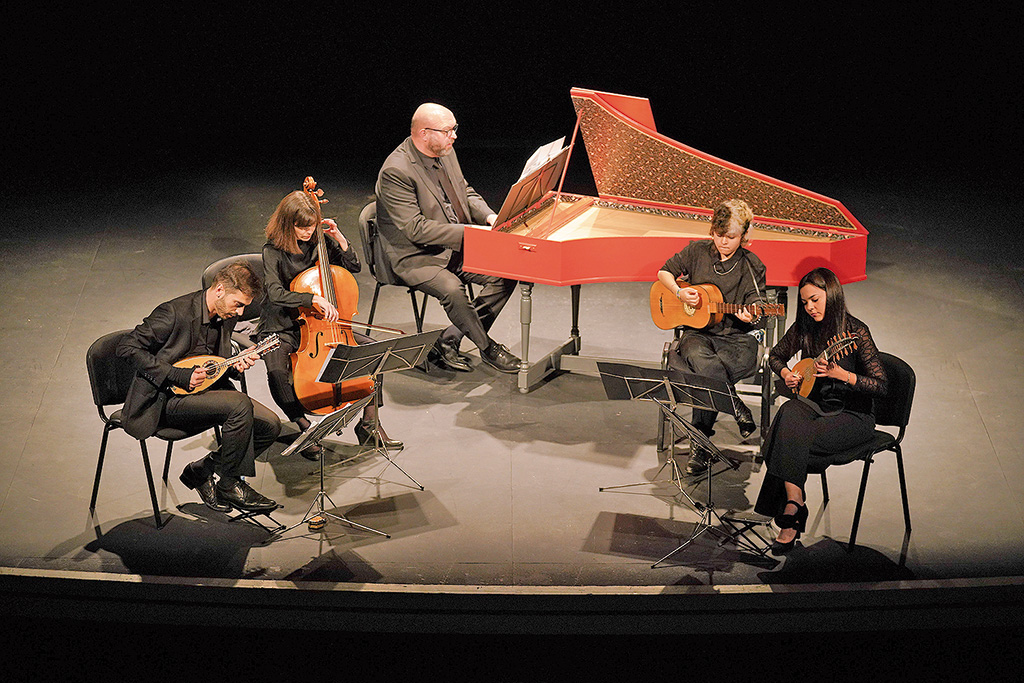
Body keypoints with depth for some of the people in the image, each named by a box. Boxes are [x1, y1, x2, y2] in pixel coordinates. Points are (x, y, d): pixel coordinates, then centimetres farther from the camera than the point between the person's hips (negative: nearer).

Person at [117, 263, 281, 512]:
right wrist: (179, 376, -25)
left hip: (204, 388, 8)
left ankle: (200, 471, 6)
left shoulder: (225, 317, 5)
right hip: (167, 399, -8)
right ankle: (229, 486, -11)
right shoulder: (175, 312, -20)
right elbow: (128, 346, -20)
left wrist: (235, 365, -6)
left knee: (270, 425, -8)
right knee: (240, 405, -29)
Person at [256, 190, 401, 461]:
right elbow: (276, 294, -27)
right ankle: (304, 428, -13)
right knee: (277, 372, -35)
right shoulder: (273, 252, -13)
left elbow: (353, 267, 11)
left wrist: (340, 239, -5)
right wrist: (313, 298, -39)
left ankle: (369, 424, -3)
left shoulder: (319, 242, 2)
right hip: (281, 329, -5)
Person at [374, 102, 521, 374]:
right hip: (416, 257, -8)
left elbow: (466, 192, 19)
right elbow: (416, 229, -25)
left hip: (457, 249, 8)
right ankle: (487, 347, -8)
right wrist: (467, 232, -28)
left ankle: (449, 341, -2)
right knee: (452, 290, -34)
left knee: (506, 274, -10)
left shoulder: (446, 153, 5)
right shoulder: (396, 171, -21)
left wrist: (489, 216, -2)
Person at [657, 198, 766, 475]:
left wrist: (750, 316, -28)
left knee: (709, 370, -33)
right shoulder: (697, 251, 5)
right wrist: (680, 293, -4)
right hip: (699, 332, 2)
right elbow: (665, 272, 16)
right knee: (699, 359, -36)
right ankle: (737, 409, -22)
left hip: (737, 338, -2)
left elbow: (756, 306, -3)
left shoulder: (751, 266, 0)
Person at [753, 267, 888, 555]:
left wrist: (840, 374, -27)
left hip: (852, 415, -5)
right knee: (789, 413, -30)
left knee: (796, 437, -29)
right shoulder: (804, 327, 2)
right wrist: (786, 374, 0)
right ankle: (794, 502, -31)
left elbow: (882, 385, -17)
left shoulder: (855, 331, -15)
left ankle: (790, 508, -17)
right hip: (814, 403, 5)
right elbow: (776, 355, 21)